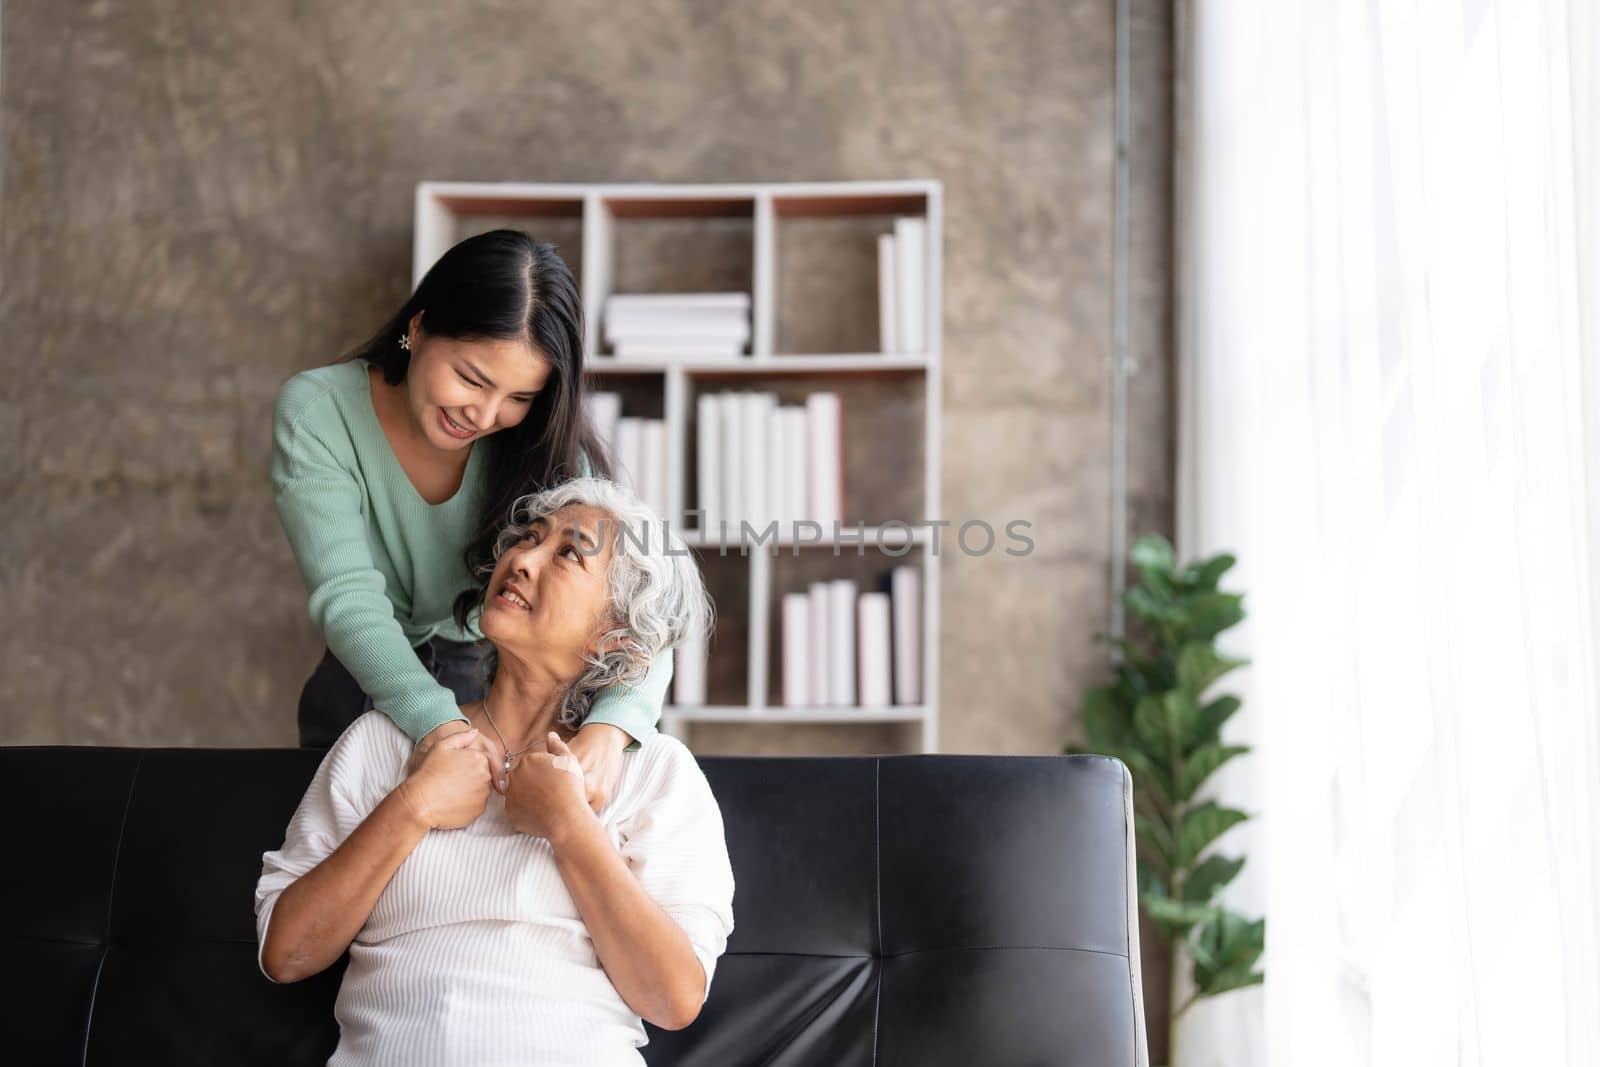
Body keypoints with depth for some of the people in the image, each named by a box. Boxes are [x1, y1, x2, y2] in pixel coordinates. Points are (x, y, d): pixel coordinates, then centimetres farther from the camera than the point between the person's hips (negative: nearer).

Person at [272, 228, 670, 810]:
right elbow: (347, 595, -32)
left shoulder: (546, 448, -21)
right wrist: (434, 722, -49)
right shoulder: (315, 412, -22)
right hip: (369, 693, 1)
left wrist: (607, 730, -49)